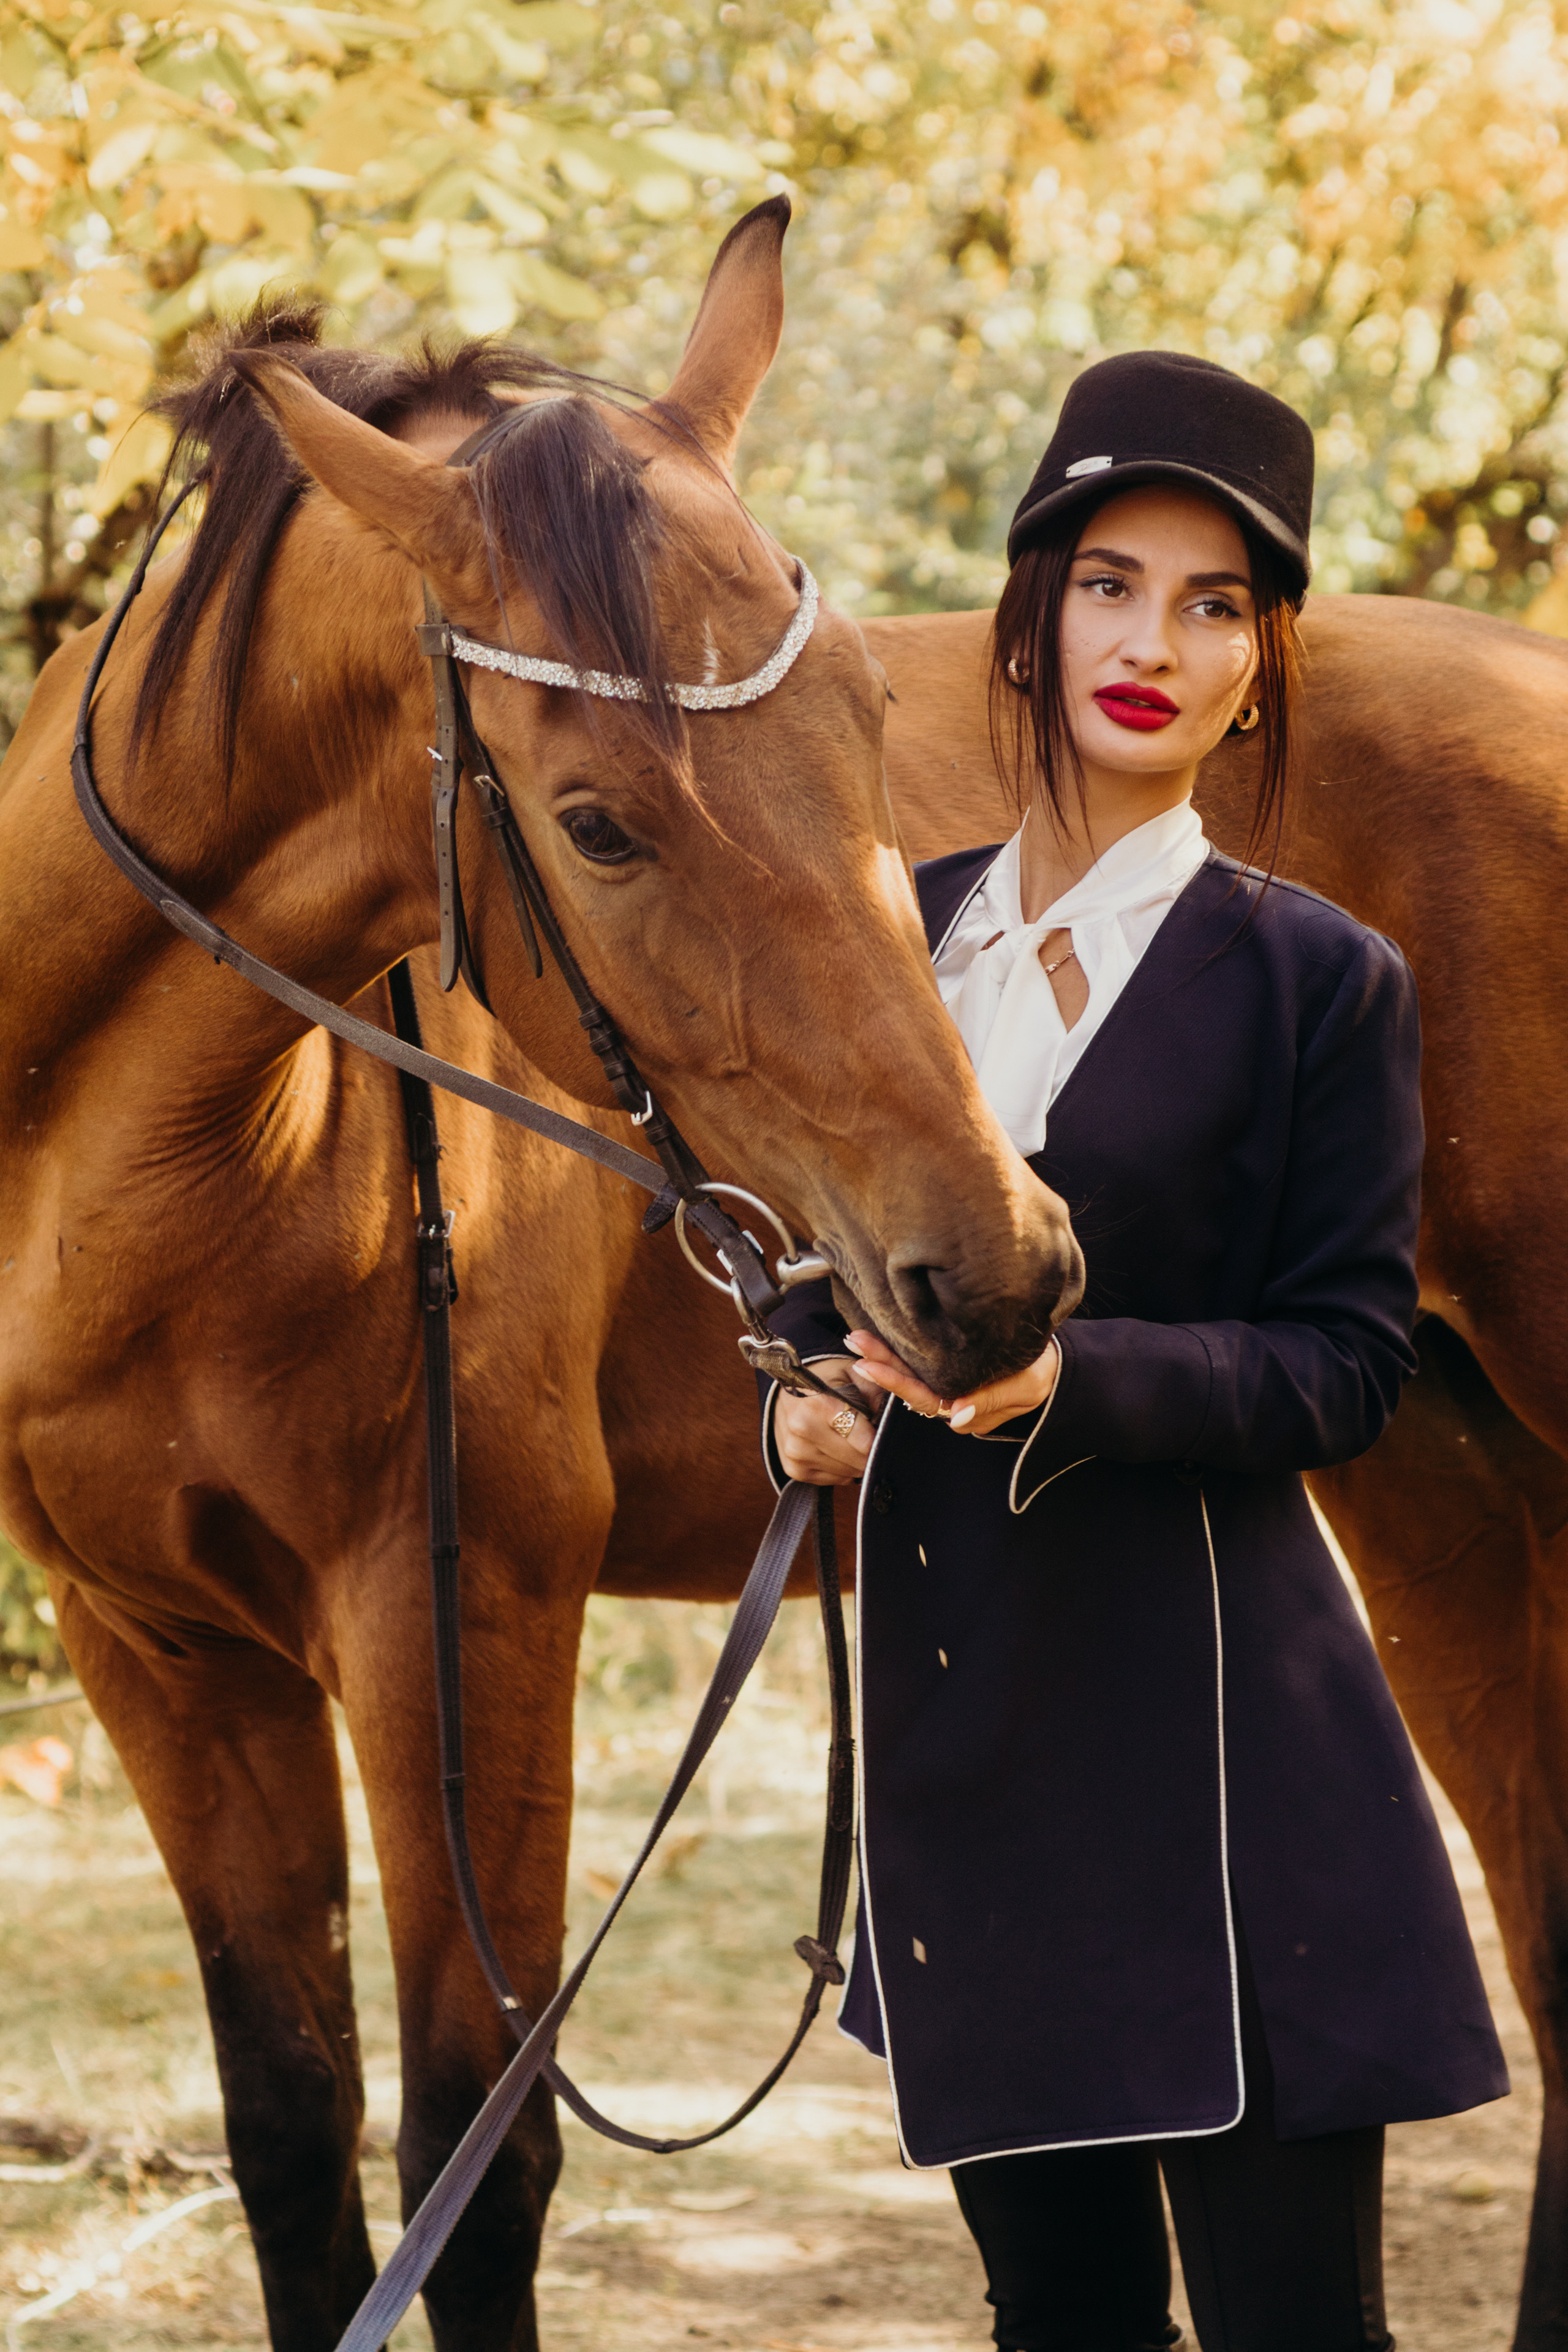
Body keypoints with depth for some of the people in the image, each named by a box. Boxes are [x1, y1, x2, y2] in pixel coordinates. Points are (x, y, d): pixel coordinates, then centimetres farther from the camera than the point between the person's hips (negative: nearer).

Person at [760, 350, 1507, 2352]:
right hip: (950, 1701, 6)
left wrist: (1073, 1373, -24)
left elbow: (1347, 1363, -9)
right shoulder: (901, 933, 10)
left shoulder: (1318, 982, -5)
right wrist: (805, 1393, -1)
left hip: (1209, 1723, -5)